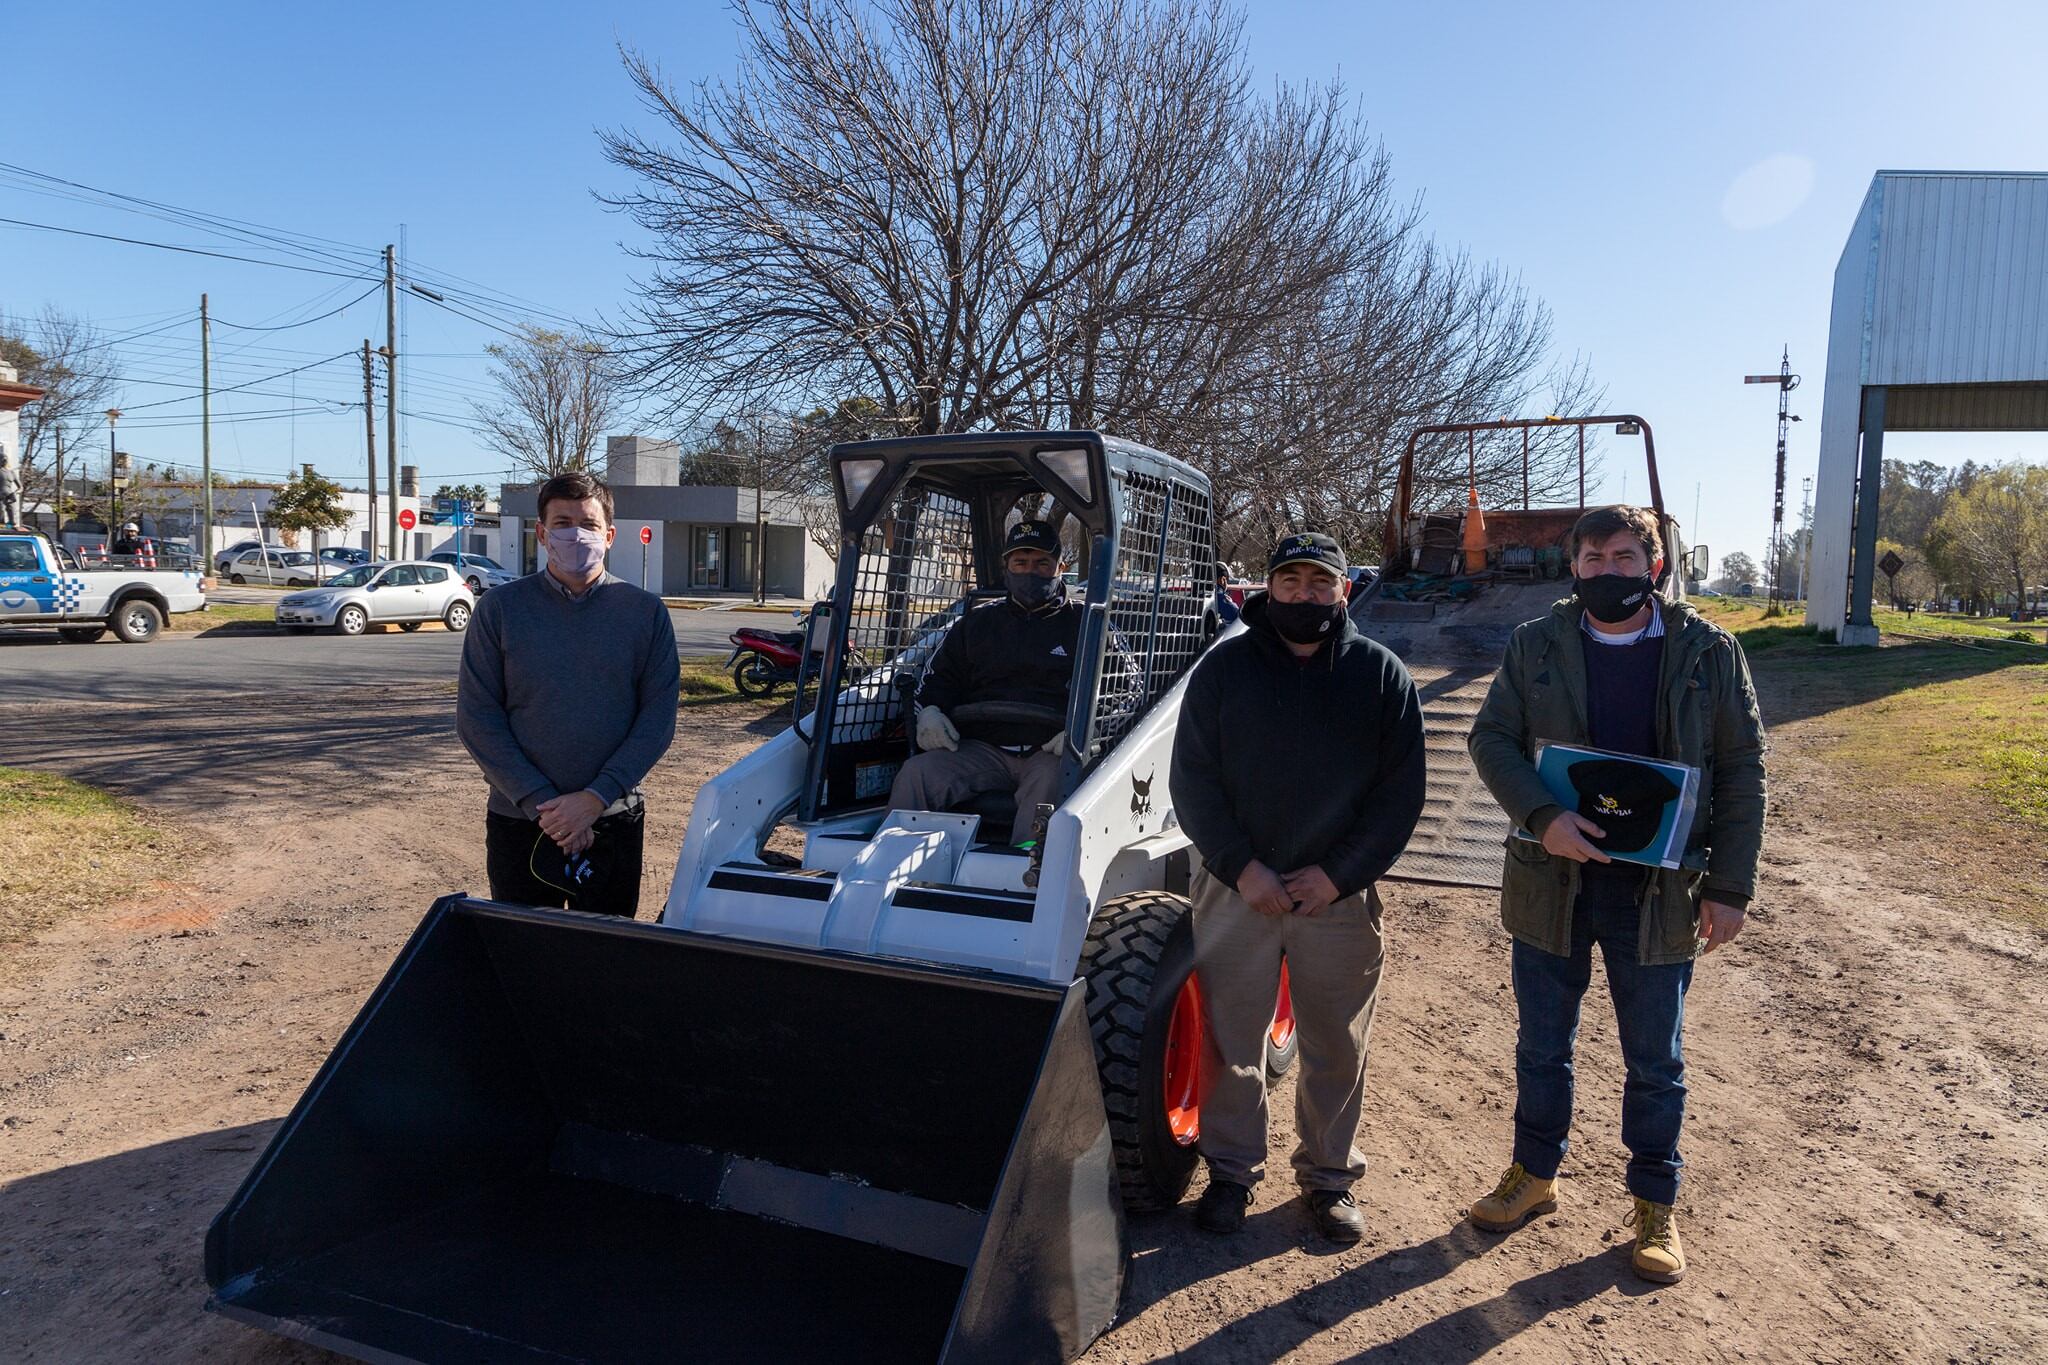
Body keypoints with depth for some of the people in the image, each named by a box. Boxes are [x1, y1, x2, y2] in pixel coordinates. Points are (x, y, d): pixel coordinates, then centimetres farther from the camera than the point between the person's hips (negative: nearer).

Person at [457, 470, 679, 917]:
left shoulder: (645, 612, 0)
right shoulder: (500, 608, -1)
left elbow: (658, 717, -3)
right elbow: (476, 717, -3)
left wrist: (596, 797, -14)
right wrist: (538, 802, -12)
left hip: (614, 823, 0)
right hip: (518, 822, 0)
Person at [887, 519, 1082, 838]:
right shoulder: (977, 623, 24)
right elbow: (937, 677, 27)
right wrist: (929, 712, 2)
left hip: (1051, 753, -3)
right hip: (984, 749, 3)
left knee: (1051, 783, -38)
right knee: (917, 773, -21)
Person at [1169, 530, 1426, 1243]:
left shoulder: (1382, 674, 4)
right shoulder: (1223, 667, 2)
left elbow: (1401, 791, 1)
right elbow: (1192, 778, 0)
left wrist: (1337, 875, -9)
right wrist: (1242, 867, -12)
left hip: (1340, 894, 0)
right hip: (1235, 888, 0)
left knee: (1337, 1047, 11)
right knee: (1230, 1043, 8)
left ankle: (1329, 1175, 30)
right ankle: (1232, 1171, 26)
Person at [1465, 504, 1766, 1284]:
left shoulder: (1709, 653, -2)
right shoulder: (1534, 646, 0)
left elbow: (1741, 772, -1)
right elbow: (1491, 738, -4)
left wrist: (1729, 887, -6)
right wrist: (1543, 818, -21)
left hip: (1658, 891, -1)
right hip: (1551, 882, 1)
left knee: (1655, 1062, 12)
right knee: (1541, 1047, 15)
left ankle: (1656, 1207, 30)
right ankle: (1534, 1176, 35)